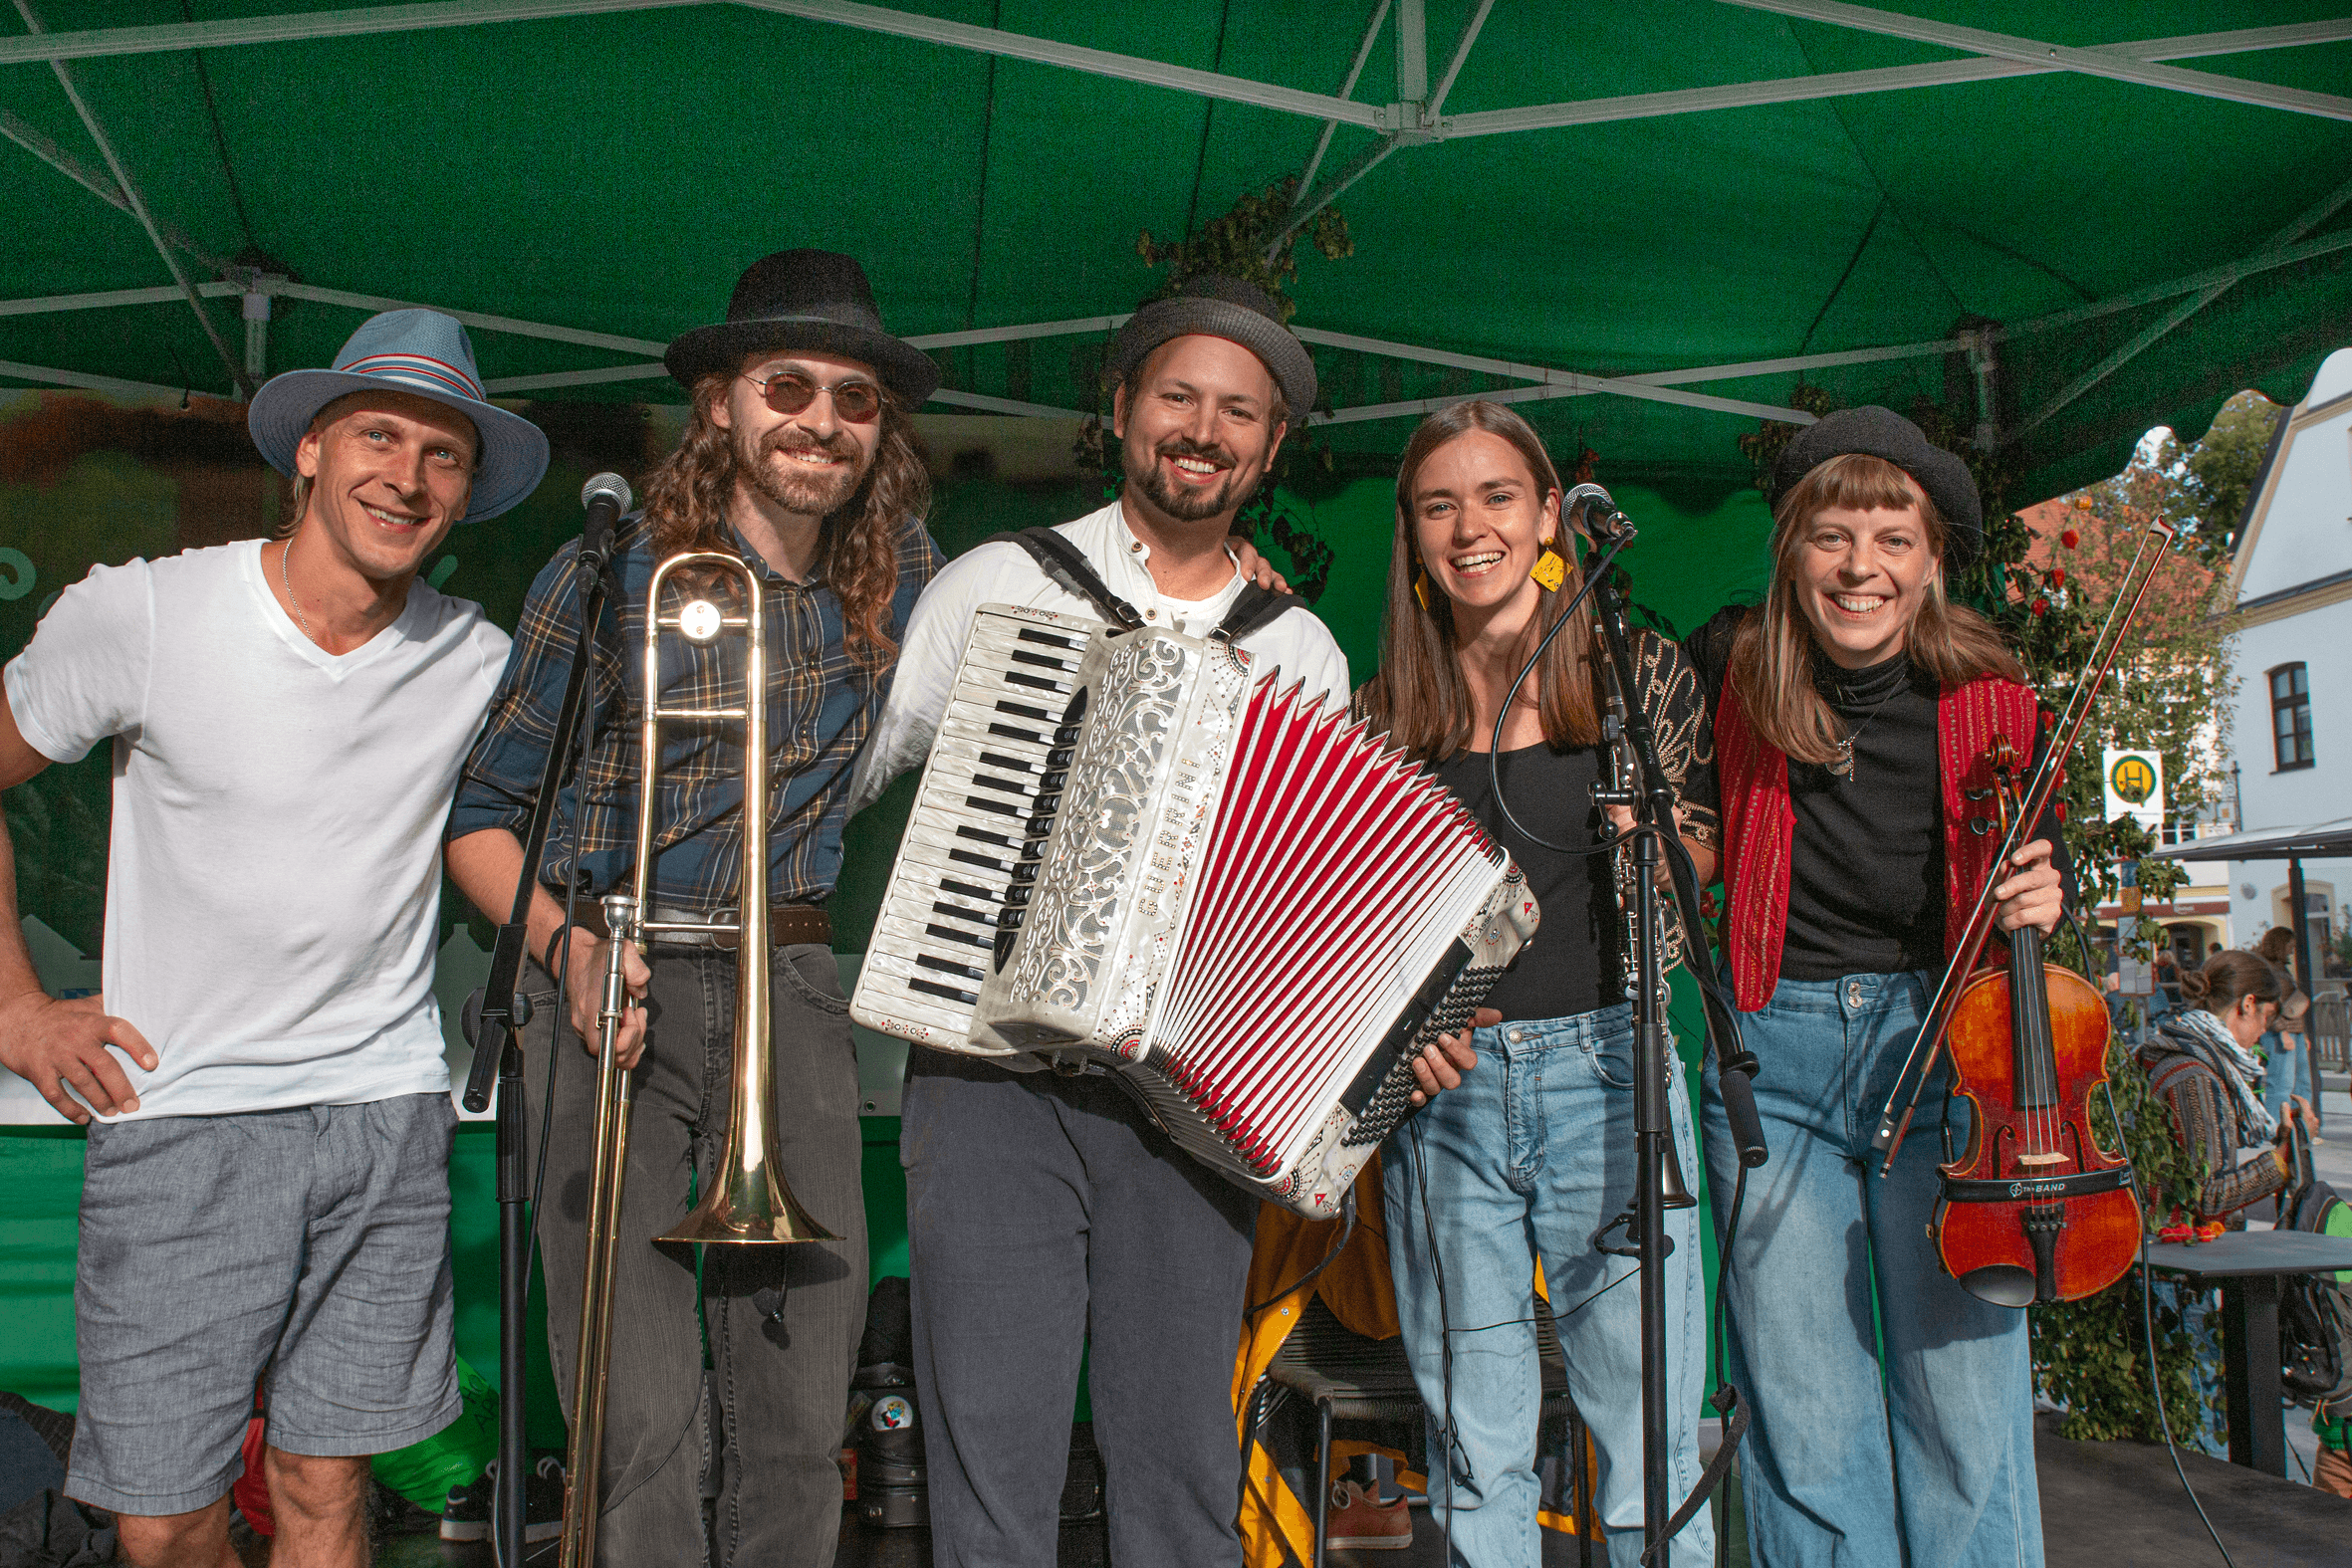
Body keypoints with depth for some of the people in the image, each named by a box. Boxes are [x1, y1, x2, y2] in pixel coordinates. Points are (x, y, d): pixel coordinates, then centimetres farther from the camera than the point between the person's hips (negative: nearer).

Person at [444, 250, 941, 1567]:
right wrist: (563, 944, -12)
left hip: (793, 997, 3)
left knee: (801, 1423, 1)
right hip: (621, 994, -2)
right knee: (645, 1424, -7)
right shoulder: (613, 574, -1)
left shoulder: (903, 579, 7)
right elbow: (481, 809, 4)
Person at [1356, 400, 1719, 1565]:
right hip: (1442, 1092, 2)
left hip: (1608, 1075, -1)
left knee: (1652, 1460, 3)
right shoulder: (1386, 717, 8)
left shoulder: (1641, 673, 3)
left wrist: (1653, 842, -10)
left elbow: (1706, 862, 11)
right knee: (1475, 1462, 8)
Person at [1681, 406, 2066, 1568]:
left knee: (1967, 1406, 1)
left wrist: (2041, 895, -9)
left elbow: (2031, 856, 12)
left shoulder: (1988, 698, -4)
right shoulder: (1732, 668, -4)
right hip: (1773, 1054, 0)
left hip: (1941, 1042, 0)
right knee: (1805, 1422, 4)